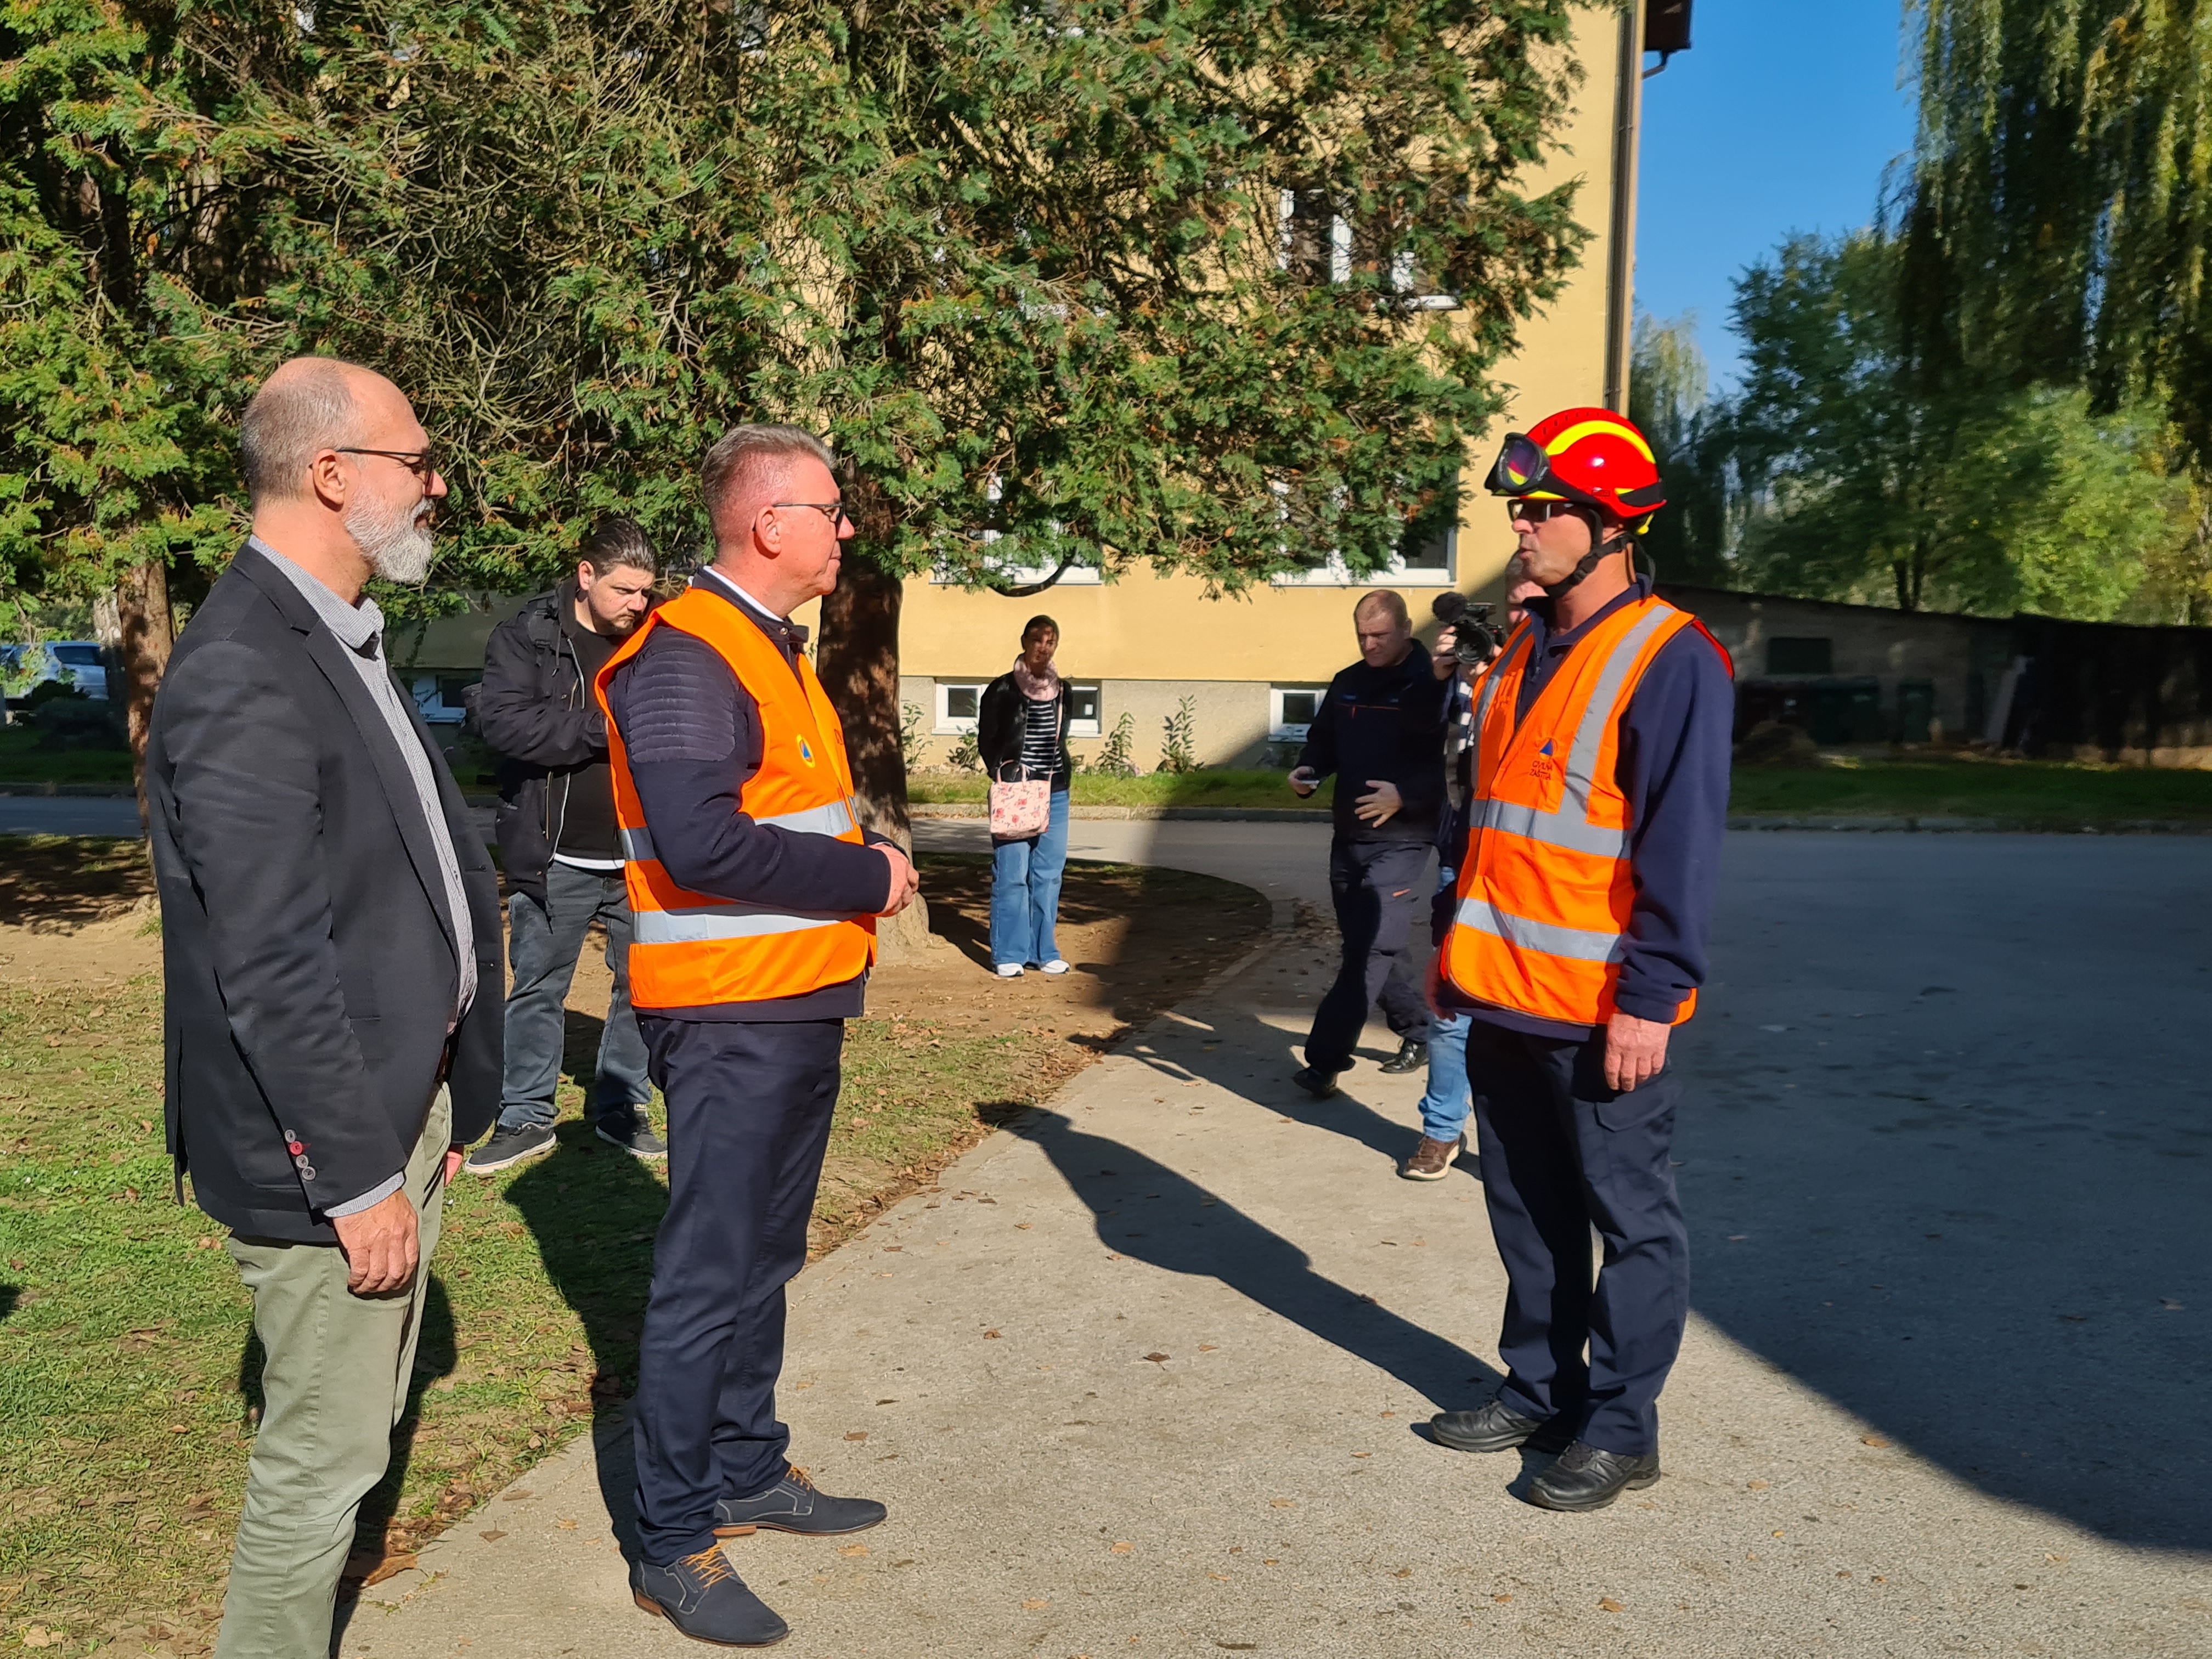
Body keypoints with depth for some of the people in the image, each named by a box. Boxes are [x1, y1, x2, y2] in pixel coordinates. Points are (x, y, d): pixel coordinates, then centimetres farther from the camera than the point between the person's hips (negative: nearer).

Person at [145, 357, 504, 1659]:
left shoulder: (344, 643, 10)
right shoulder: (242, 675, -22)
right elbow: (270, 970, -24)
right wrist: (357, 1179, -19)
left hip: (405, 1105, 10)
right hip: (330, 1143, -10)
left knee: (360, 1422, 22)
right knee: (323, 1452, 6)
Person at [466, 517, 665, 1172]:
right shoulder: (525, 637, -4)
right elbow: (504, 721, -18)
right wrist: (606, 728, -19)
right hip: (557, 859, -2)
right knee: (537, 991, 8)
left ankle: (623, 1108, 27)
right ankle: (526, 1119, 21)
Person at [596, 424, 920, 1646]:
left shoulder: (770, 649, 16)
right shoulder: (686, 656, -17)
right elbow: (701, 845, -28)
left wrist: (862, 859, 5)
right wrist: (866, 878, -19)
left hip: (798, 1005, 10)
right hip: (729, 1015, -10)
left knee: (761, 1257, 19)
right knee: (708, 1275, -1)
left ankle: (746, 1471, 35)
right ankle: (673, 1545, 13)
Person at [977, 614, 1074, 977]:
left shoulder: (1063, 692, 10)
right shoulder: (1002, 690, -3)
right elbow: (985, 741, 1)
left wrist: (1062, 773, 10)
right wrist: (1004, 774, -9)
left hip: (1055, 794, 5)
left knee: (1048, 873, 6)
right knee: (1011, 873, -6)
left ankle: (1042, 950, 16)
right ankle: (1009, 954, 2)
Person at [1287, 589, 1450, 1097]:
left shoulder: (1432, 686, -10)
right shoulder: (1347, 684, 11)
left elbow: (1452, 762, -16)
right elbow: (1323, 742, 21)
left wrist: (1405, 795, -29)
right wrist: (1308, 772, -1)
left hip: (1400, 841, -7)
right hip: (1348, 837, 7)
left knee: (1371, 950, -10)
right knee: (1375, 945, 16)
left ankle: (1324, 1060, -11)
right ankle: (1420, 1033, 33)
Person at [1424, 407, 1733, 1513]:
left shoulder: (1669, 661, -12)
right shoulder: (1523, 655, 13)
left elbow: (1681, 846, -16)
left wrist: (1649, 998, -19)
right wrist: (1458, 943, 18)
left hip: (1599, 1012, -8)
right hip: (1504, 999, 8)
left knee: (1629, 1219, 6)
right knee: (1527, 1210, 17)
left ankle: (1620, 1429, 17)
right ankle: (1540, 1390, 31)